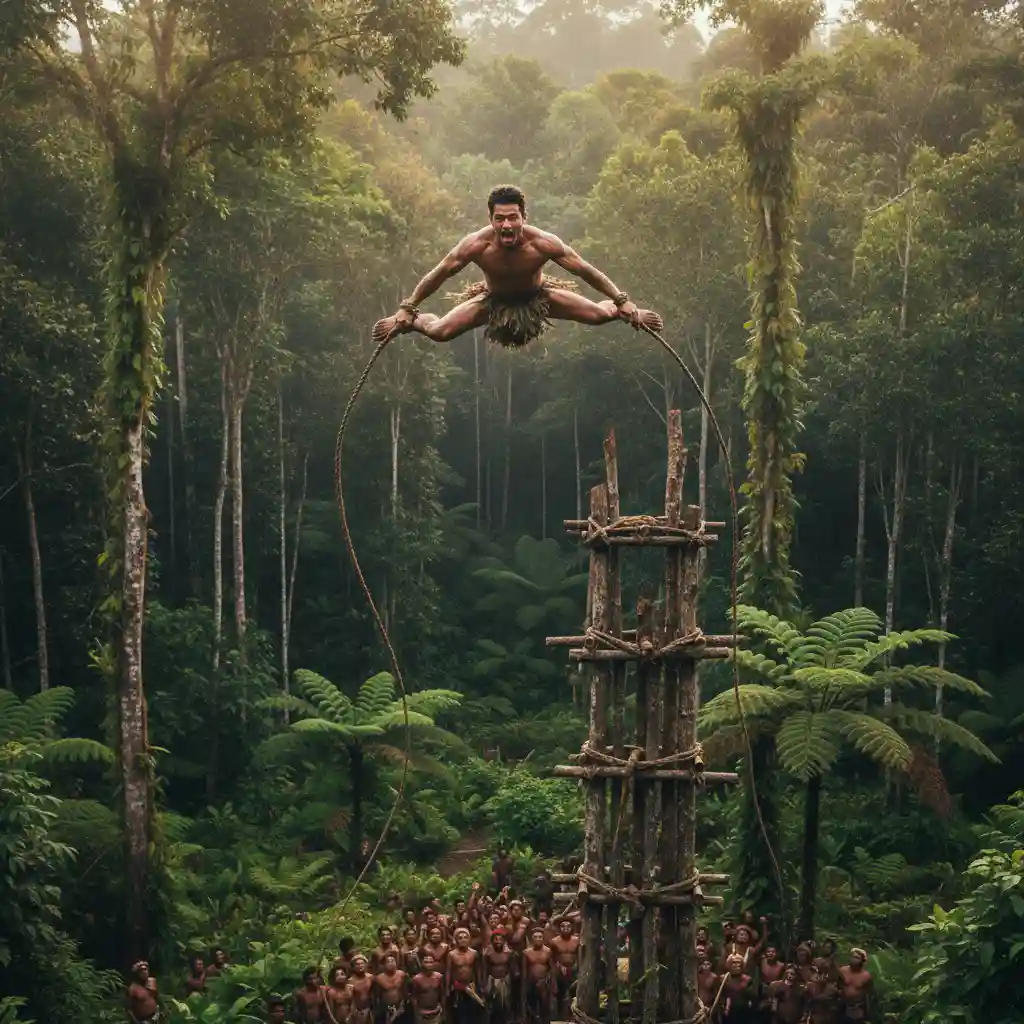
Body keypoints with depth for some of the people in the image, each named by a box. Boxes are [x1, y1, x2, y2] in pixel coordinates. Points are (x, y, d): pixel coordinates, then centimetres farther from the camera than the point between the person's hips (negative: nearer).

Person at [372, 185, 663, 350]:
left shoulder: (543, 242, -35)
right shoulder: (476, 244, -33)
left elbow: (586, 271, -24)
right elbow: (438, 274, -20)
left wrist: (623, 302, -21)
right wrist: (406, 310, -16)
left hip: (538, 297, 0)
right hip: (494, 301, 0)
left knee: (600, 314, -10)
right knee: (439, 332, -15)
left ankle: (621, 312, 28)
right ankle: (413, 323, 22)